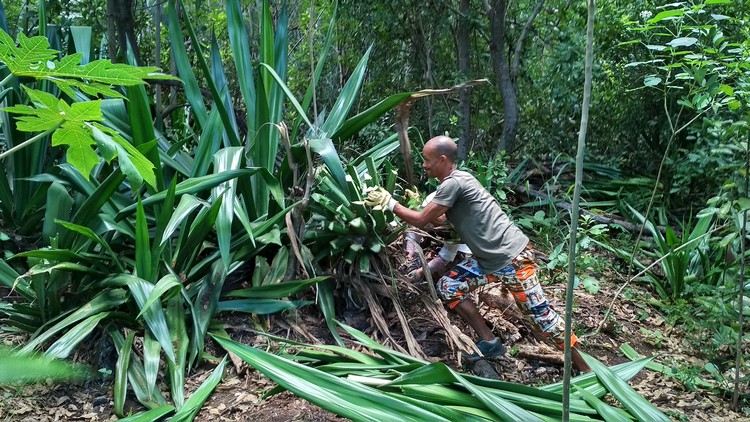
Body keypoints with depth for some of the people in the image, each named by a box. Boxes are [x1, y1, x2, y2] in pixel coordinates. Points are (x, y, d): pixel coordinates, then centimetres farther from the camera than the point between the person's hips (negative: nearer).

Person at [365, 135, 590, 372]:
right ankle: (489, 343, 12)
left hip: (511, 257, -10)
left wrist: (389, 203, -6)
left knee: (539, 313, -4)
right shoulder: (454, 182, 12)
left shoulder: (453, 183, -18)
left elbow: (421, 221, -16)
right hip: (487, 259, 10)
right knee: (446, 287, 5)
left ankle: (584, 369, 10)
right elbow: (436, 220, 22)